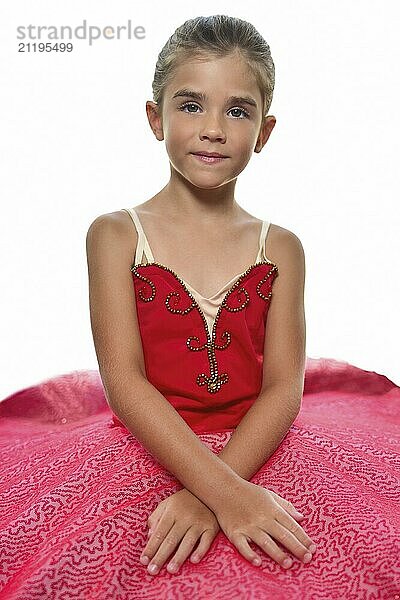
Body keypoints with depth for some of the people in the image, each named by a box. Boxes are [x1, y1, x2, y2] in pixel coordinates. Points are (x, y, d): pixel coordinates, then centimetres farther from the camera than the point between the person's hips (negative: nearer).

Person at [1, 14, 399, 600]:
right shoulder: (116, 234, -2)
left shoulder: (280, 248, 3)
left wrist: (207, 492, -20)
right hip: (145, 454, -2)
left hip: (255, 451, 3)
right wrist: (223, 489, -21)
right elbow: (123, 380, -11)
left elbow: (284, 388, -5)